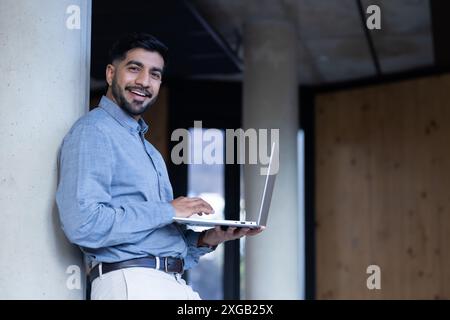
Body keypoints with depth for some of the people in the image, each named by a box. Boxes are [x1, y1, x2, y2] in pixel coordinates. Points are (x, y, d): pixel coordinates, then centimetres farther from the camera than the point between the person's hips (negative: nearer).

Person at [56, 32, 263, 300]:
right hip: (130, 283, -8)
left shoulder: (149, 150, 21)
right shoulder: (93, 131, -6)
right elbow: (83, 224, -19)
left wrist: (205, 240, 6)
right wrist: (168, 211, -14)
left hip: (175, 285, 8)